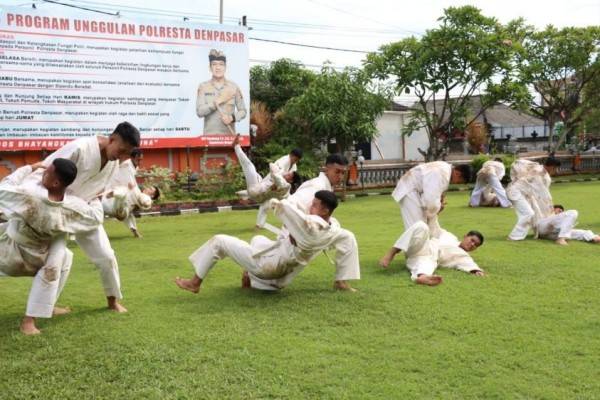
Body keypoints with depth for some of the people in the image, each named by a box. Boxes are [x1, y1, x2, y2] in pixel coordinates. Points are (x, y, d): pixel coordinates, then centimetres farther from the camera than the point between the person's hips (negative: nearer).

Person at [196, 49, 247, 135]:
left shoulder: (233, 87, 6)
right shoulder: (203, 86, 5)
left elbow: (243, 111, 9)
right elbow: (199, 111, -5)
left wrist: (232, 118, -11)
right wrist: (219, 101, -10)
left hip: (229, 135, 1)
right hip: (209, 135, -1)